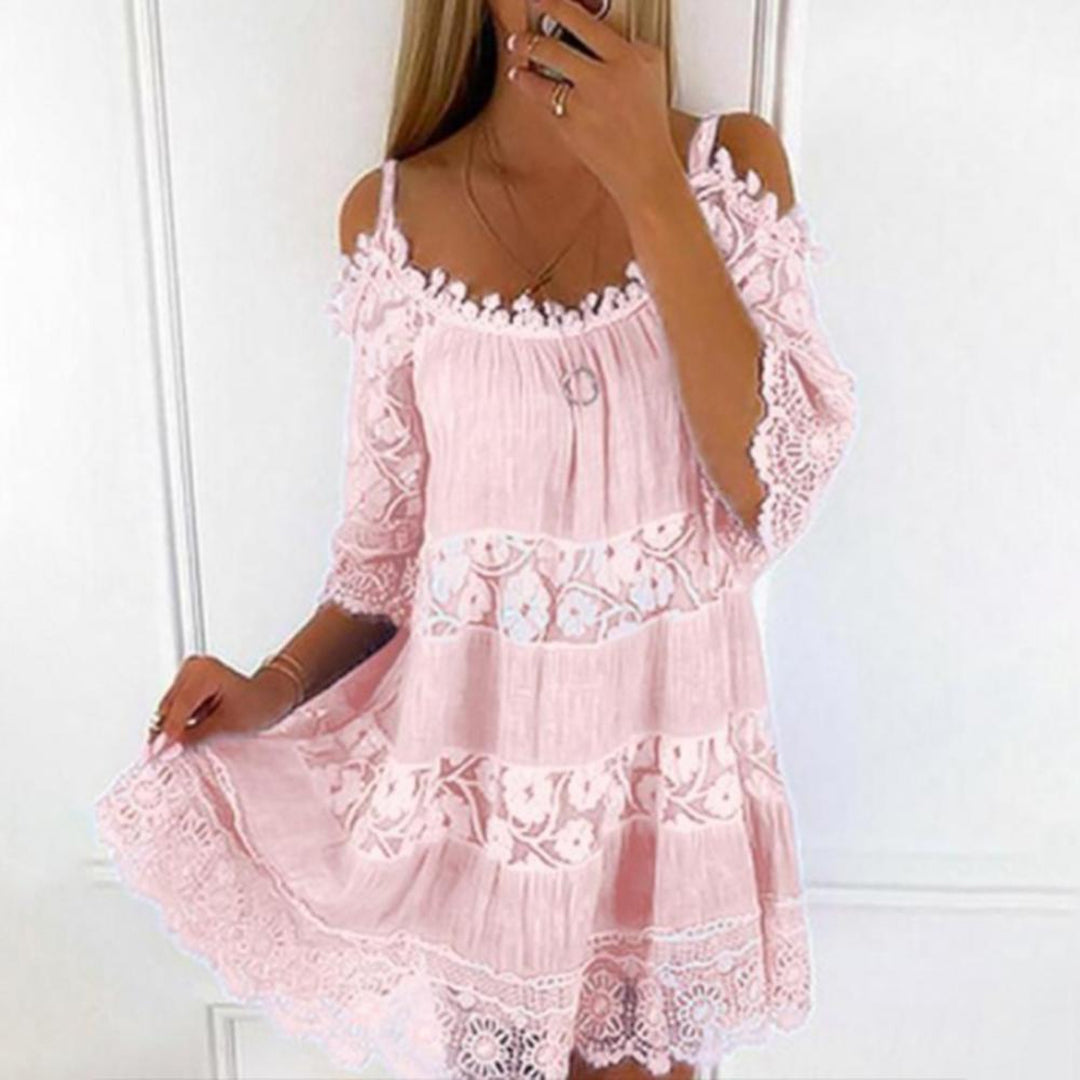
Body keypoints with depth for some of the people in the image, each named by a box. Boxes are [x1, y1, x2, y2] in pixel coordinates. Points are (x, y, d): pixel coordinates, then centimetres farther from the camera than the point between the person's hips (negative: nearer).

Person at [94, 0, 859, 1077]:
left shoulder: (732, 163, -3)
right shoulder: (388, 216, -2)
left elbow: (772, 491, -15)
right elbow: (392, 540, 5)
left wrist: (647, 184, -19)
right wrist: (275, 686, -11)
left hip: (669, 760, 1)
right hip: (476, 755, 0)